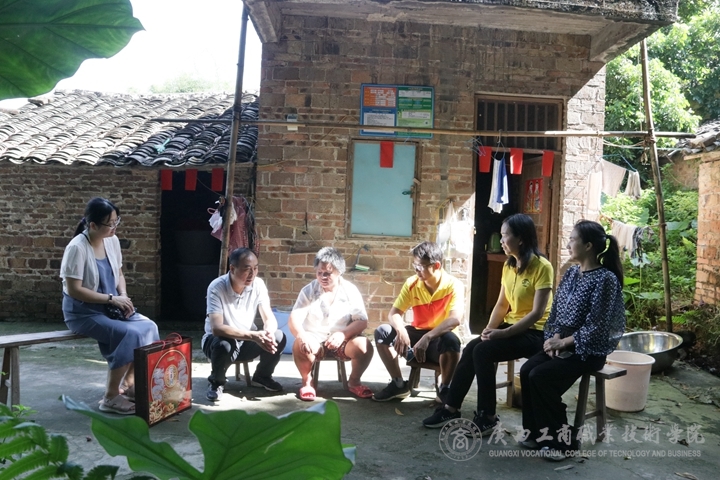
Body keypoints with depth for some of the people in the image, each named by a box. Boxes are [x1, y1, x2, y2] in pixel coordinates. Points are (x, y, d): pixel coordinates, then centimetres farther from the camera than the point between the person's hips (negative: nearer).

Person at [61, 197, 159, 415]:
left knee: (149, 327, -13)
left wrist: (123, 296, -5)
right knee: (129, 334, -27)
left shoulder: (112, 241, 2)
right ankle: (111, 397, -13)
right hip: (82, 312, -7)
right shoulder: (77, 248, -20)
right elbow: (74, 290, -21)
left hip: (110, 308, 7)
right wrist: (112, 298, -21)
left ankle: (128, 383, 4)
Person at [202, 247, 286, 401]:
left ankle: (262, 376, 8)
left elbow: (270, 318, -12)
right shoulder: (216, 287, -25)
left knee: (278, 338, -21)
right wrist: (253, 335, -44)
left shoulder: (258, 285, -12)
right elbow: (216, 328, -34)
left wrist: (268, 333, -37)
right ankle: (216, 382, -5)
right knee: (223, 346, -38)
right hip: (220, 339, -4)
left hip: (246, 341, 4)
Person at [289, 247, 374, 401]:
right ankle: (307, 381, -5)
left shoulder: (351, 291, -3)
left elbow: (362, 321, -9)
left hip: (342, 341, 1)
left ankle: (354, 382, 0)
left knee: (364, 346, -29)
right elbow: (294, 318, -12)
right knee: (300, 345, -34)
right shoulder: (308, 290, -2)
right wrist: (301, 335, -35)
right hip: (315, 341, 0)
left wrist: (343, 334, -27)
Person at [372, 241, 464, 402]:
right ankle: (399, 384, -4)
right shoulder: (412, 283, -5)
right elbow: (394, 313, -9)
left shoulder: (453, 285, -17)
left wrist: (427, 338, -44)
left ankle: (444, 388, -13)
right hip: (417, 334, 4)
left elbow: (455, 319, -32)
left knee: (451, 340, -38)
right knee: (382, 332, -17)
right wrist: (402, 332, -32)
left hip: (439, 340, -4)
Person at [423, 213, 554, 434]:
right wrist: (490, 328, -8)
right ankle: (451, 407, -6)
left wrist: (503, 333, -23)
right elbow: (502, 304, 9)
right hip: (511, 327, 7)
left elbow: (537, 313, -20)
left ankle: (487, 416, -11)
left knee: (483, 351, -24)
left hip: (535, 333, -7)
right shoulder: (509, 265, 9)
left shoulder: (542, 267, -16)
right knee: (471, 348, -14)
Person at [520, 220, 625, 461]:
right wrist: (555, 337, -6)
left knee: (540, 376, -23)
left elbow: (595, 328, -19)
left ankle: (562, 438, -5)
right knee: (527, 370, -14)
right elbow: (556, 311, 11)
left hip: (589, 350, -7)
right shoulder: (571, 273, 8)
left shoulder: (605, 279, -15)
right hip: (562, 344, 7)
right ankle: (537, 431, 1)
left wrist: (563, 342, -17)